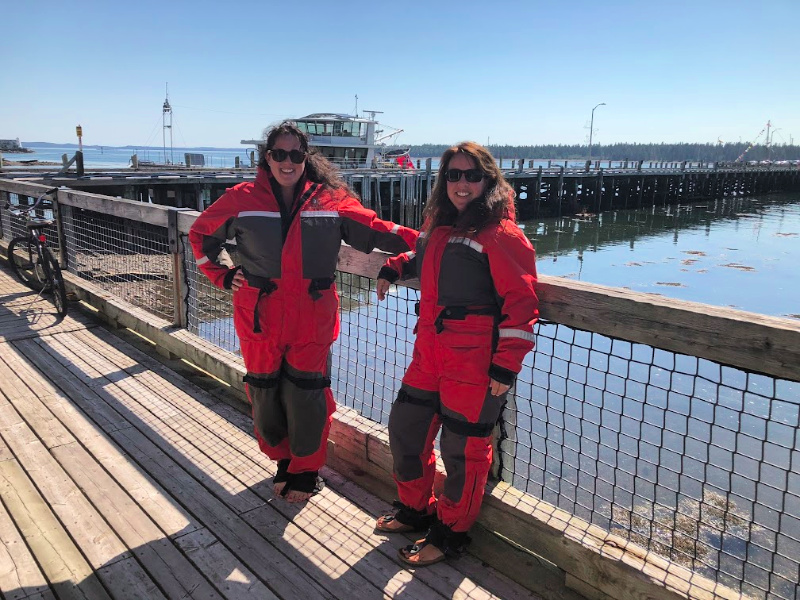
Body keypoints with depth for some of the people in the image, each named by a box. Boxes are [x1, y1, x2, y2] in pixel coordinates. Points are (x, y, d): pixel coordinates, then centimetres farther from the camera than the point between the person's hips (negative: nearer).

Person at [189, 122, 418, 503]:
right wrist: (223, 275, 6)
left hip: (312, 318, -1)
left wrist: (422, 241, -6)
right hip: (260, 318, 1)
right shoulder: (243, 198, 1)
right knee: (265, 396, 11)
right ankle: (284, 461, 39)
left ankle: (305, 470, 30)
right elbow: (201, 234, 15)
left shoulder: (330, 199, 0)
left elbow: (373, 229, 4)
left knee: (306, 397, 4)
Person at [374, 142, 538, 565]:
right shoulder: (437, 225, 11)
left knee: (462, 447, 5)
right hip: (429, 354, 8)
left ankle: (450, 533, 29)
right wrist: (393, 268, 17)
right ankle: (416, 509, 40)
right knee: (405, 428, 17)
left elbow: (520, 304, -16)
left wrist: (506, 366, -18)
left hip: (474, 363, -8)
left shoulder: (501, 234, -14)